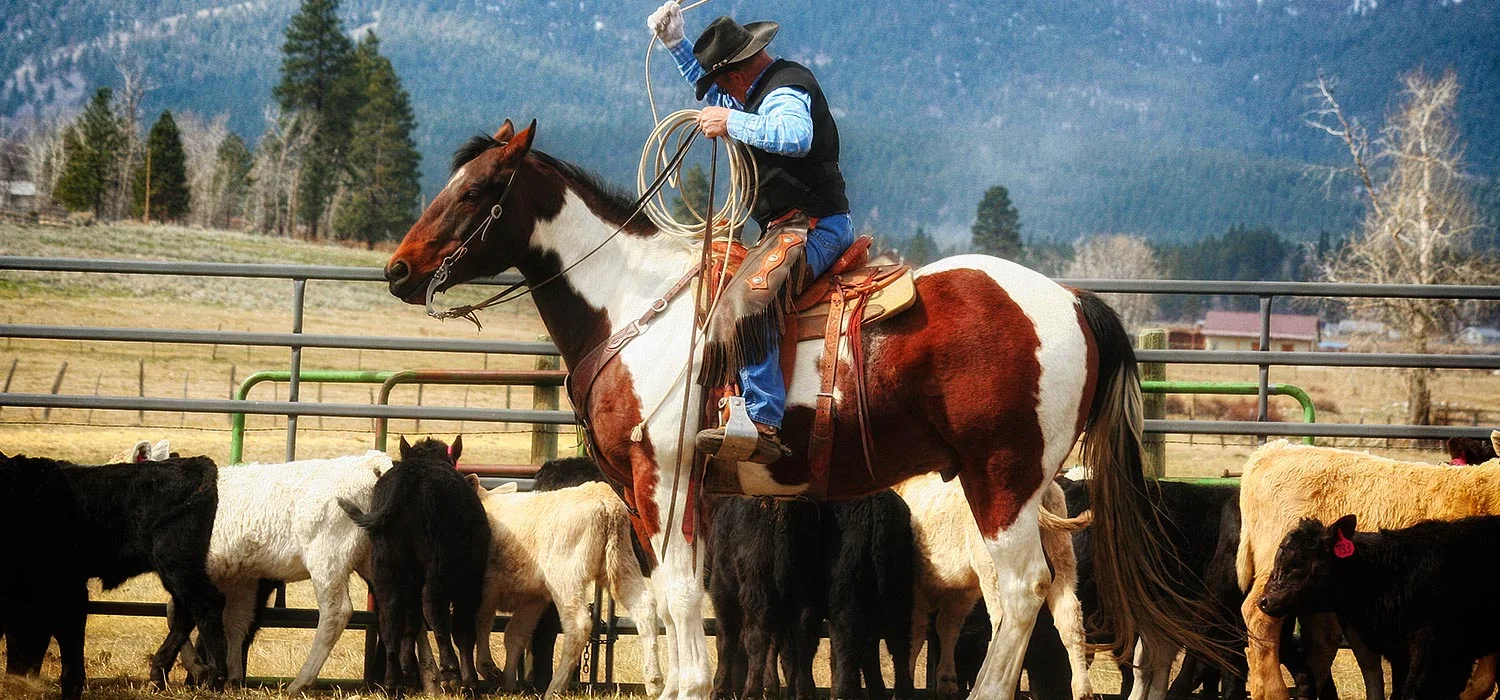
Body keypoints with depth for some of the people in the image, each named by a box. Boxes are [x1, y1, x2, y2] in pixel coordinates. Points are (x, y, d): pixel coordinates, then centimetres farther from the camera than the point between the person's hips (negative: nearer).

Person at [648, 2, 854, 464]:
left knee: (745, 302, -31)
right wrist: (675, 43, 31)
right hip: (796, 228, 12)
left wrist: (731, 123, -29)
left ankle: (762, 425, -44)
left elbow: (796, 136, -37)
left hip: (811, 226, -12)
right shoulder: (763, 91, 21)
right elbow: (710, 93, 39)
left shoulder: (784, 93, -13)